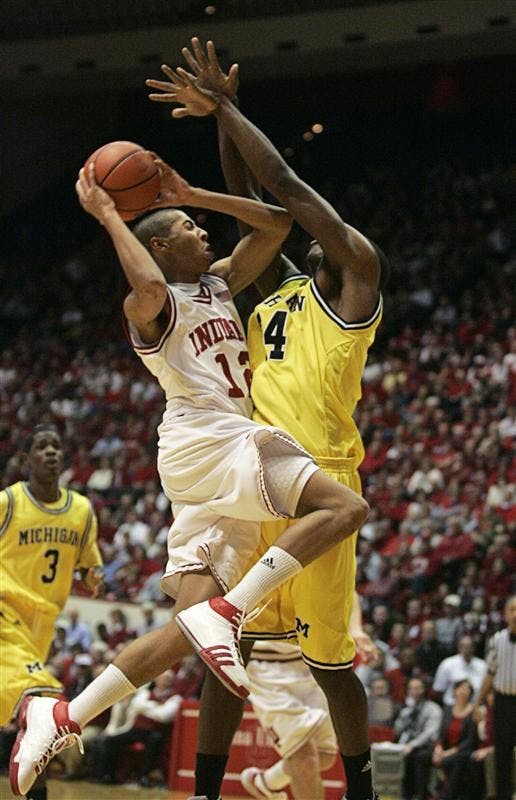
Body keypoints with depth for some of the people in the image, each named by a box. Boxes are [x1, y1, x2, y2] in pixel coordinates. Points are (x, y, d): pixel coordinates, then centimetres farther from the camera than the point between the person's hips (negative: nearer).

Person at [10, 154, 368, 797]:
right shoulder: (152, 306, 0)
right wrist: (107, 214, -13)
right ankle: (227, 613, -28)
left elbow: (276, 224, 25)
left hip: (214, 460, 9)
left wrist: (190, 193, 21)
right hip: (205, 438, -9)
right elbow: (151, 288, -26)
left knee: (190, 629, 1)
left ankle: (62, 718, -3)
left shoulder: (220, 282, 24)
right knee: (345, 507, -21)